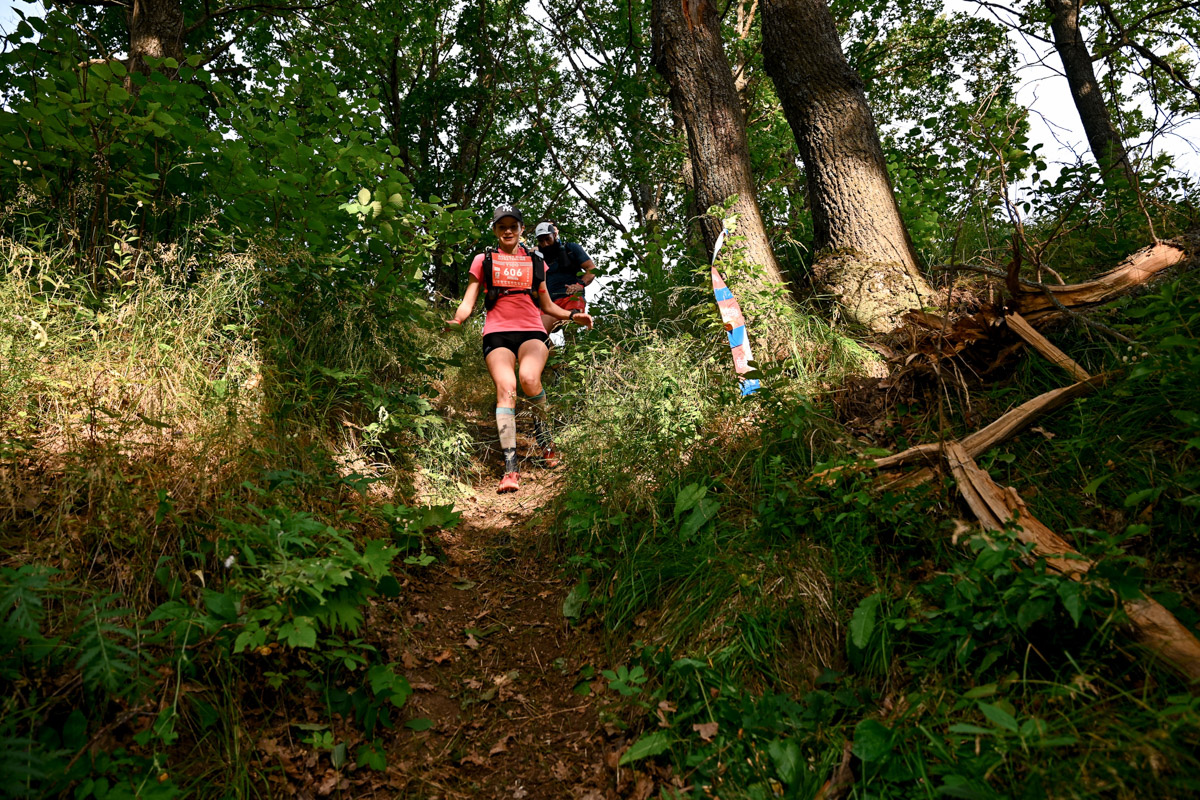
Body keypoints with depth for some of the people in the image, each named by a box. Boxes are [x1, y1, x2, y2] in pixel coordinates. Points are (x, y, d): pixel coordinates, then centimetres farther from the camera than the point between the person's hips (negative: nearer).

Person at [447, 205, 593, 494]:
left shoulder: (535, 261, 19)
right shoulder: (483, 260, 15)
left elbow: (546, 305, 23)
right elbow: (469, 301, 11)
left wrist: (572, 315, 6)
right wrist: (456, 320, -11)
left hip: (532, 331, 0)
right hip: (497, 333, 0)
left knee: (529, 379, -30)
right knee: (506, 388, -24)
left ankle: (545, 437, -2)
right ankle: (510, 468, -25)